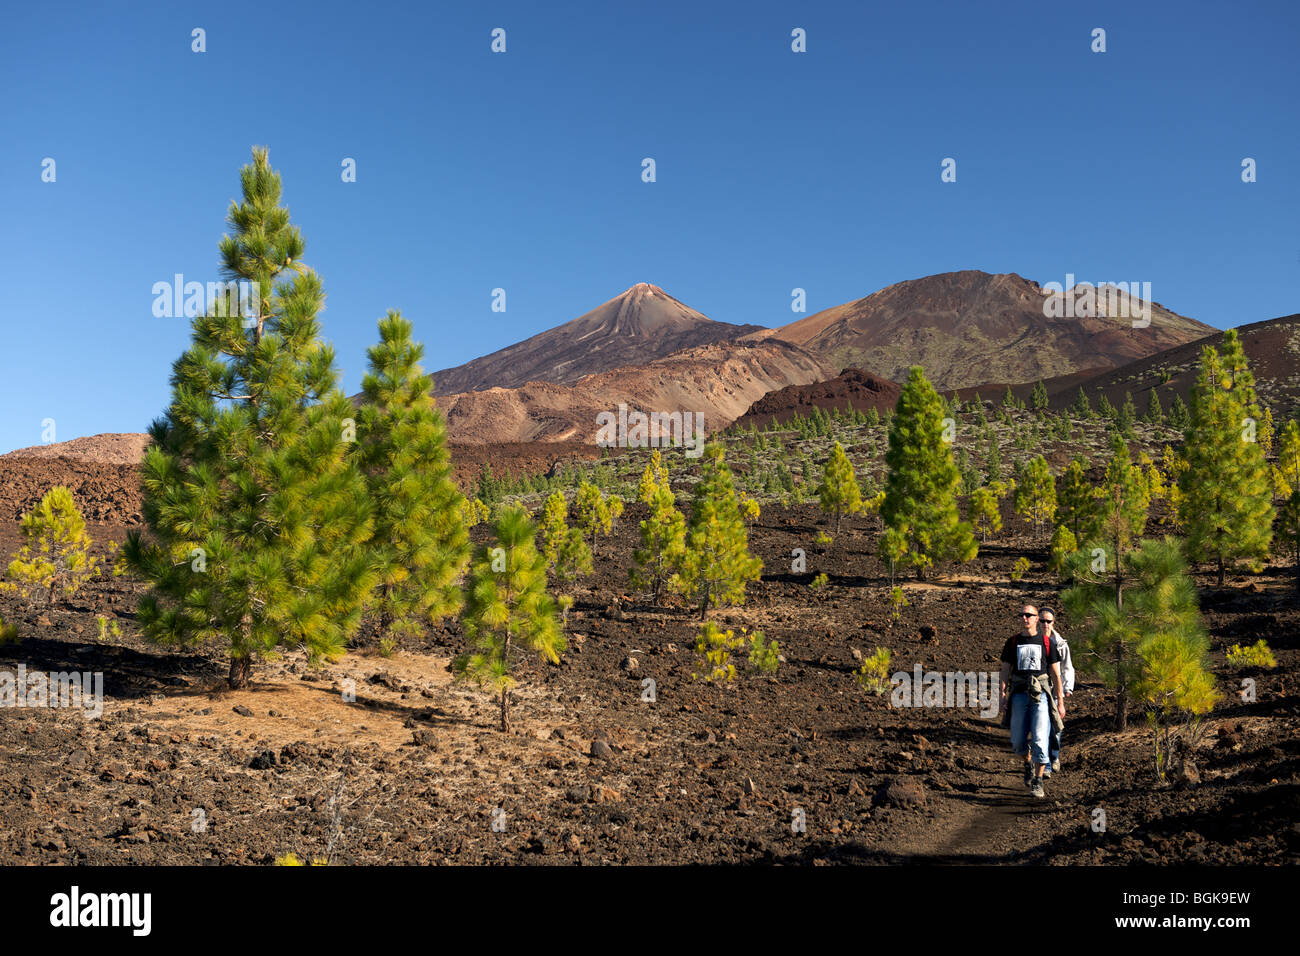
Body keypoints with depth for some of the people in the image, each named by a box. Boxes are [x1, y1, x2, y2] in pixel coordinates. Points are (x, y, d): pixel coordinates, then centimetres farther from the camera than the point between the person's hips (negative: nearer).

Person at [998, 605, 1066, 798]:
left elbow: (1055, 674, 7)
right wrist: (1004, 696, -2)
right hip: (1019, 694, 2)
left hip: (1041, 695, -2)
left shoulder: (1047, 642, 6)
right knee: (1018, 741, 3)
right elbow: (1005, 671, 9)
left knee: (1039, 739, -10)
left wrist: (1060, 701, 4)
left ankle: (1038, 781, 0)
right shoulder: (1012, 643, 10)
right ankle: (1028, 763, 33)